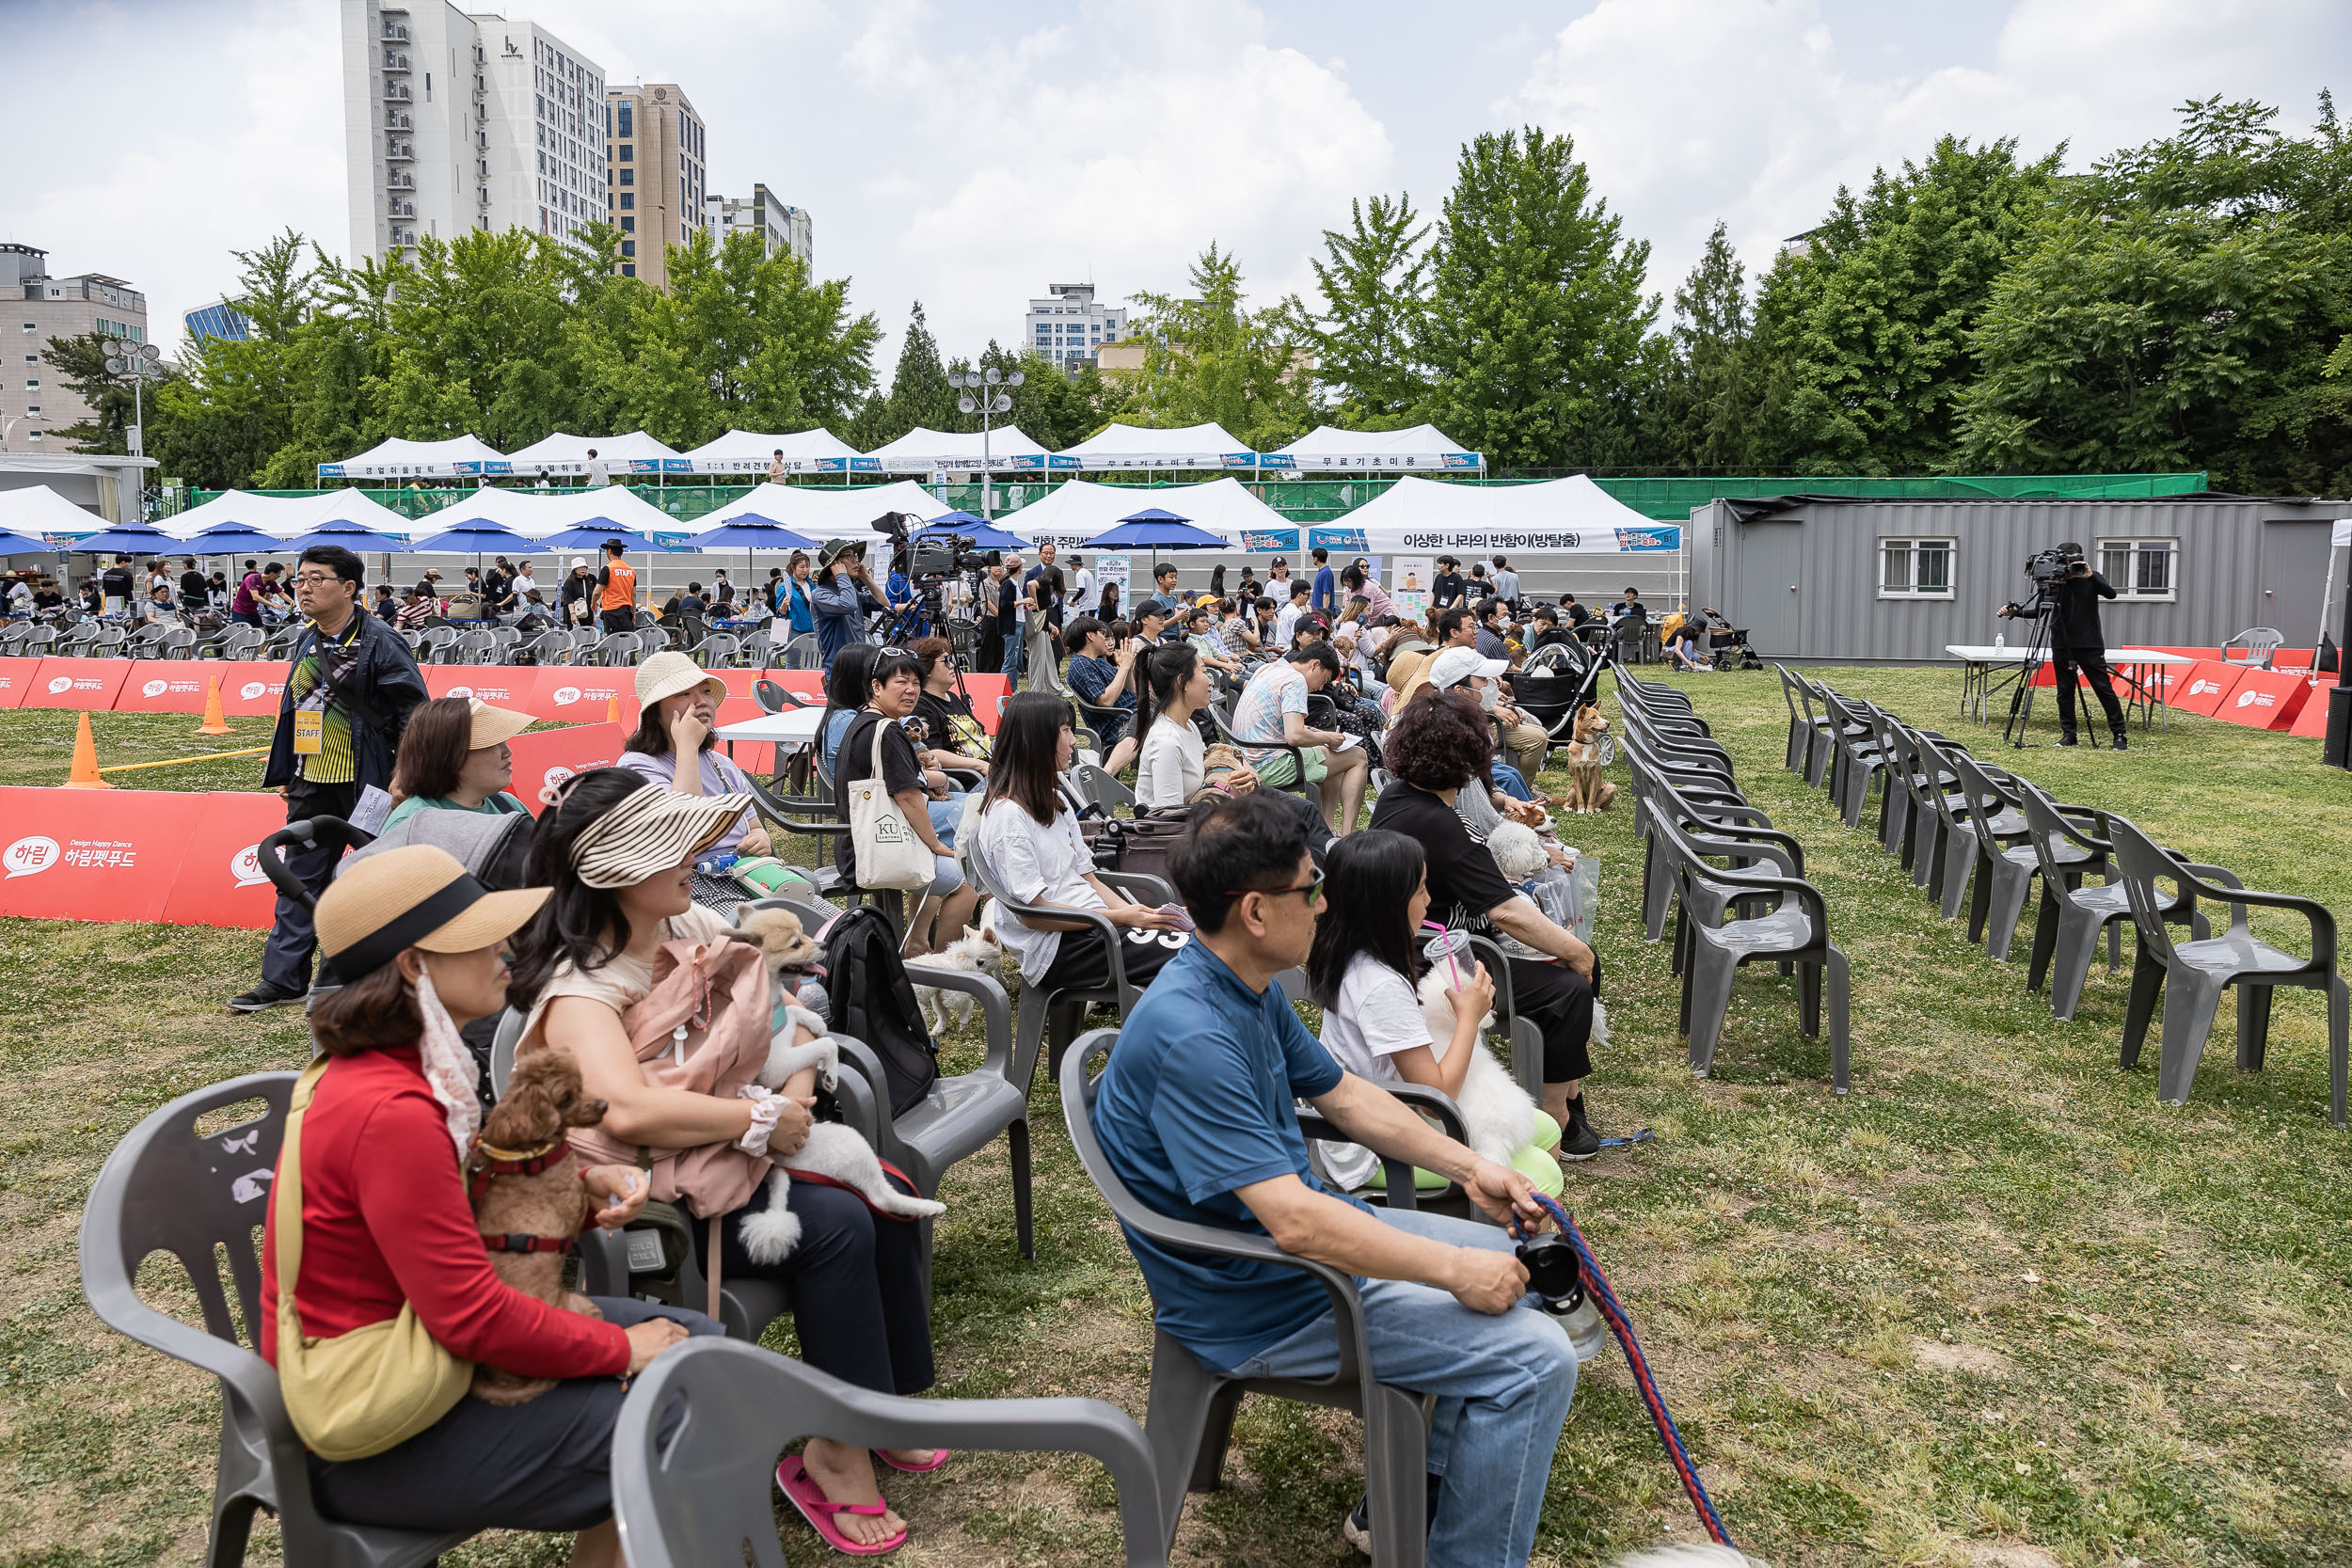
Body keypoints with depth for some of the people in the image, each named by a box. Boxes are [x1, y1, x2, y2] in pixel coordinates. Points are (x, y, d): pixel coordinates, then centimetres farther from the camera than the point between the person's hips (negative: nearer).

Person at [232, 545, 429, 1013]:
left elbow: (413, 714, -13)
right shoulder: (307, 642, 12)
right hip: (313, 782, 8)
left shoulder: (380, 642, -11)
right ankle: (283, 979, 17)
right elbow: (293, 707, 20)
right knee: (300, 877, 10)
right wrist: (286, 774, 18)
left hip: (365, 781, -7)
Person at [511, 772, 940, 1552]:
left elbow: (791, 1019, 8)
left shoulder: (693, 928, 1)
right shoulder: (578, 988, -22)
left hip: (729, 1158, 8)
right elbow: (628, 1109, -40)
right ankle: (834, 1451, -7)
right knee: (836, 1225, -23)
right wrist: (760, 1120, -29)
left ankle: (885, 1404, 8)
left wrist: (793, 1101, -12)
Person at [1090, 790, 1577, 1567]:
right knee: (1535, 1357, -14)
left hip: (1307, 1221, 10)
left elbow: (1343, 1094, 14)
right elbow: (1295, 1222, -33)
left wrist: (1469, 1167, 7)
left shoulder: (1251, 986, 1)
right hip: (1259, 1300, -10)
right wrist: (1454, 1269, -23)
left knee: (1507, 1259, 20)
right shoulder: (1191, 1035, -31)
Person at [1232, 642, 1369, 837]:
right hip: (1271, 766, -10)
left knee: (1333, 754, 26)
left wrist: (1311, 732, 17)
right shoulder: (1295, 680, -15)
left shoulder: (1265, 669, 15)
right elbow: (1295, 736, -26)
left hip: (1251, 760, 10)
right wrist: (1328, 738, -8)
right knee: (1357, 756, 1)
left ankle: (1329, 829, 17)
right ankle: (1348, 837, -6)